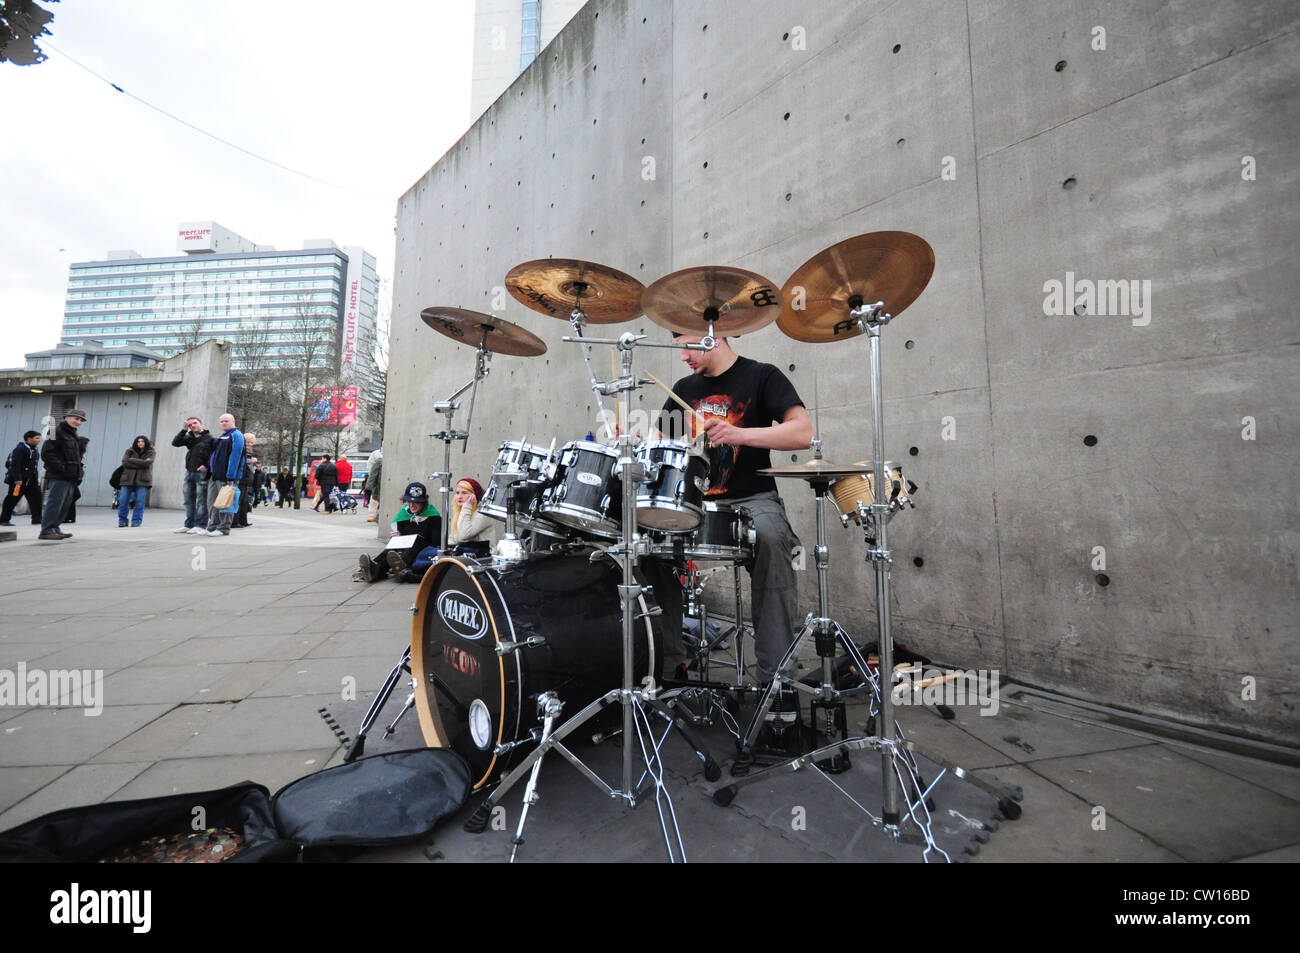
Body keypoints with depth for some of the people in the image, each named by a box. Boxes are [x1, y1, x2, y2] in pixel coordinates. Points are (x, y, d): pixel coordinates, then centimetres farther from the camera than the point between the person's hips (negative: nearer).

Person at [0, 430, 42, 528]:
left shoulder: (35, 450, 15)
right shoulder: (20, 449, -12)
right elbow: (15, 465, -19)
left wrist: (36, 478, 20)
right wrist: (17, 479, -23)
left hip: (31, 480, 8)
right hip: (19, 480, -8)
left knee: (36, 498, 1)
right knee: (12, 500, 0)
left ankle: (37, 519, 1)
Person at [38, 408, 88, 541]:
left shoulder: (72, 435, 22)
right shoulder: (57, 432, -6)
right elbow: (46, 453, -15)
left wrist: (78, 472, 14)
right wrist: (61, 468, -20)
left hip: (71, 477, 9)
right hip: (59, 476, -9)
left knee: (65, 504, 12)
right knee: (55, 502, -10)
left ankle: (54, 528, 19)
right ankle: (46, 530, -7)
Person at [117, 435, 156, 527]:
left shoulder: (151, 452, 5)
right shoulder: (129, 451, 10)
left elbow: (147, 463, -11)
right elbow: (124, 462, -5)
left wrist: (132, 460, -8)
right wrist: (141, 464, -11)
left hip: (142, 480, -2)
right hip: (128, 479, 2)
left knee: (140, 501, -4)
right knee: (123, 501, -1)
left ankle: (136, 521, 4)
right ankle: (122, 521, 11)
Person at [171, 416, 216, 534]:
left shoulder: (210, 438, -1)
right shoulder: (189, 438, 15)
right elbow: (175, 443, 4)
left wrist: (207, 465, -15)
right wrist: (184, 430, -1)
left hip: (202, 473, -7)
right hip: (189, 472, 7)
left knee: (201, 500, -5)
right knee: (189, 500, 11)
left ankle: (201, 526, -3)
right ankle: (189, 525, 18)